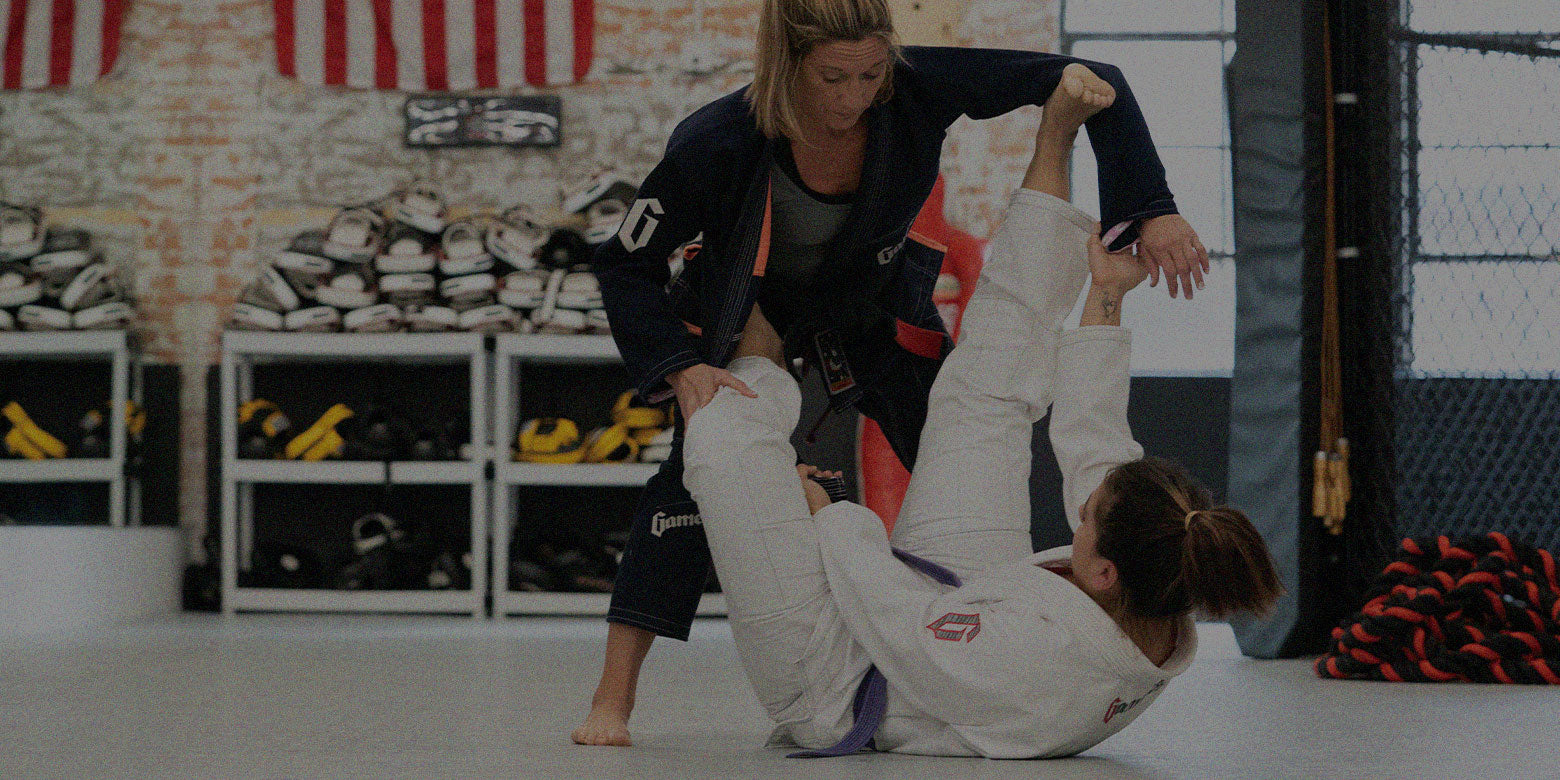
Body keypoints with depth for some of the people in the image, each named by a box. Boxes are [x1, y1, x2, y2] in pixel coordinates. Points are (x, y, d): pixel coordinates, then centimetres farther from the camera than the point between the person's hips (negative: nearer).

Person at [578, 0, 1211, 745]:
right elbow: (625, 265, -23)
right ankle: (612, 701, -14)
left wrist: (1151, 210, -34)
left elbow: (1088, 82, -28)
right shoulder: (716, 145, -38)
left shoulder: (919, 91, -35)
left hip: (873, 306, 3)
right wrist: (681, 368, -36)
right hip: (740, 314, -3)